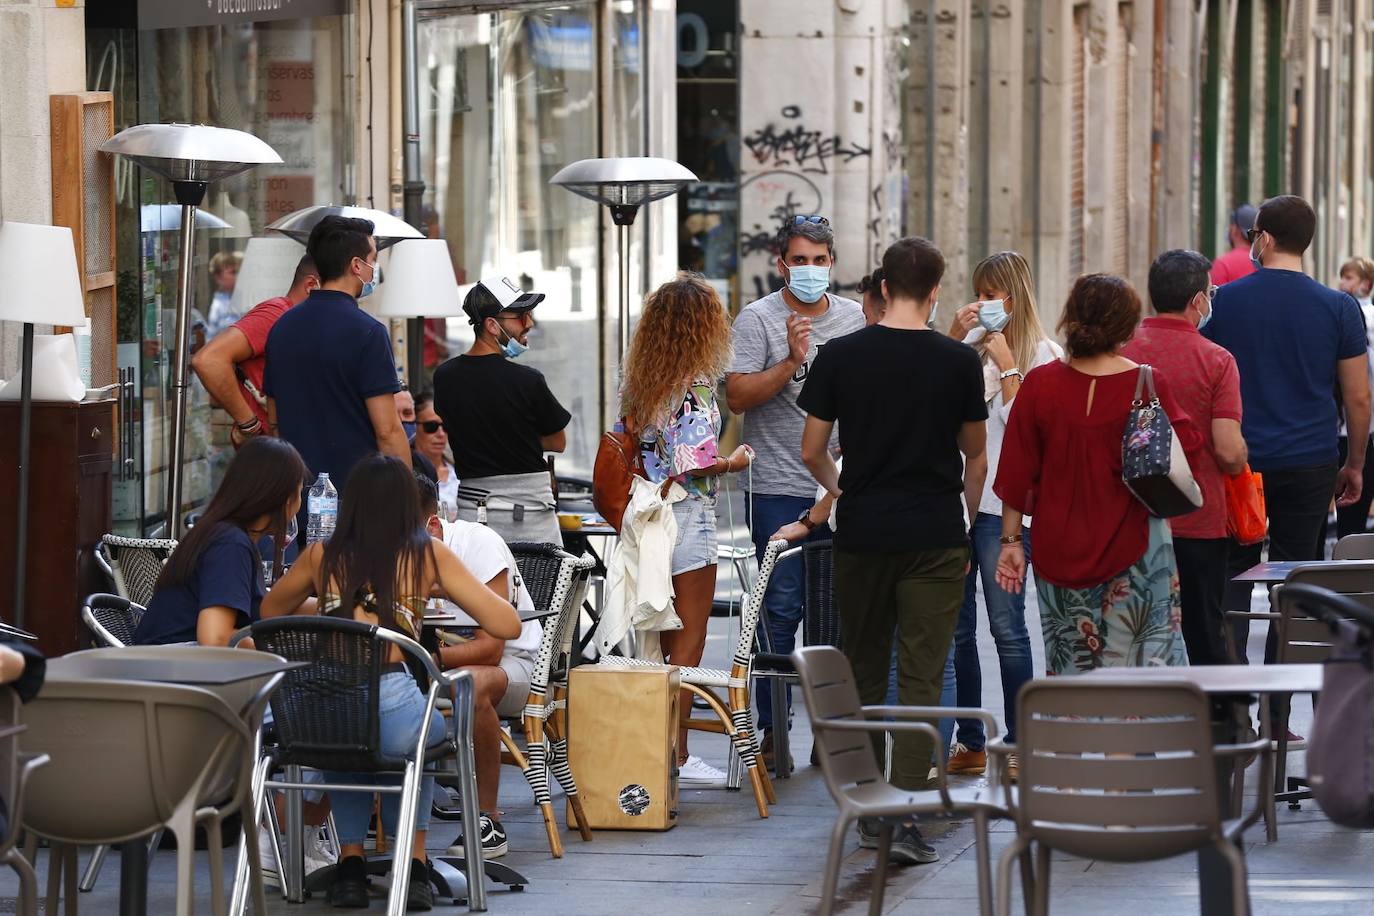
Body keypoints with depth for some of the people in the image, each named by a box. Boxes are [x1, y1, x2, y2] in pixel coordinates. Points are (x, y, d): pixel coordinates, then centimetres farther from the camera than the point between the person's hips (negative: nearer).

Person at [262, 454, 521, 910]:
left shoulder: (321, 555, 17)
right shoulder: (428, 554, 9)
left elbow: (270, 611, 37)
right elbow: (507, 625, 11)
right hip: (391, 710, -2)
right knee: (426, 733, 37)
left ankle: (351, 864, 33)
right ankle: (412, 866, 29)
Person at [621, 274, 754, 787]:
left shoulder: (638, 380, 6)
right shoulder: (696, 385, -16)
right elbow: (694, 461, -20)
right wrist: (734, 462, -4)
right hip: (688, 514, -7)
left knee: (657, 639, 14)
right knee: (689, 640, 0)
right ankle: (676, 756, 1)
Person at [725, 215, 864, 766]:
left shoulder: (854, 318, 11)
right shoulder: (758, 319, -2)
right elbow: (737, 396, -11)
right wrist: (791, 360, -20)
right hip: (779, 489, -4)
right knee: (782, 610, -5)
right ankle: (773, 732, 1)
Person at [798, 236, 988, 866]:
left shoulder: (839, 357, -2)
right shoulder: (959, 361, -4)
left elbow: (812, 452, 4)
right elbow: (976, 458, 8)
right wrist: (966, 520, 25)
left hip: (862, 533, 2)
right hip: (936, 536, -1)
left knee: (865, 672, 14)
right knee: (921, 679, -2)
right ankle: (905, 817, -11)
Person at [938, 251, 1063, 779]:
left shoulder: (1043, 355, -1)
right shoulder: (971, 346, 13)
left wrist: (1006, 364, -8)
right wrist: (954, 338, 0)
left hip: (1003, 502, -5)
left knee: (1006, 625, -3)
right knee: (955, 626, 6)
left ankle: (1019, 744, 3)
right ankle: (969, 742, 14)